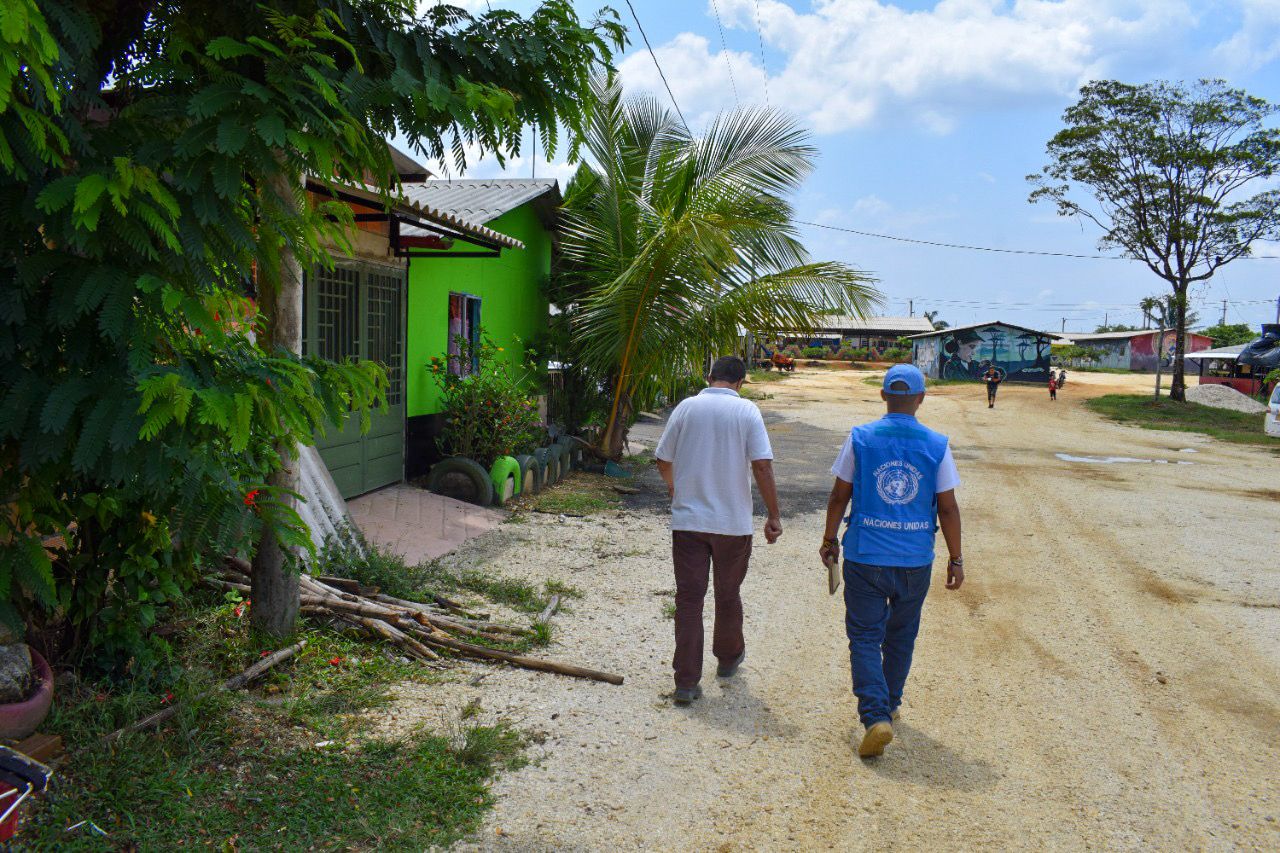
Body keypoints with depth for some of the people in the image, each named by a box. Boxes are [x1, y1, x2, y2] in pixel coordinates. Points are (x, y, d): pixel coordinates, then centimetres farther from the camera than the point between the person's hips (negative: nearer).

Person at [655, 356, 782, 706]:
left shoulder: (686, 408, 0)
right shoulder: (746, 411, -7)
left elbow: (663, 460, 8)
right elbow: (762, 466, -14)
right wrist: (774, 516, -6)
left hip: (687, 520, 1)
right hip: (733, 522, -1)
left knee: (688, 599, 4)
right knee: (728, 595, 18)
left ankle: (686, 681, 4)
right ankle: (728, 658, 39)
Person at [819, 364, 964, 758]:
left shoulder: (860, 438, -5)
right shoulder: (937, 445, -3)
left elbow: (839, 495, 0)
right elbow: (948, 508, -1)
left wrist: (830, 539, 12)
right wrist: (956, 558, 8)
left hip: (864, 558, -1)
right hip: (915, 561, 2)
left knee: (865, 638, 4)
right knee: (900, 637, 19)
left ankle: (875, 716, -9)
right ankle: (890, 706, 33)